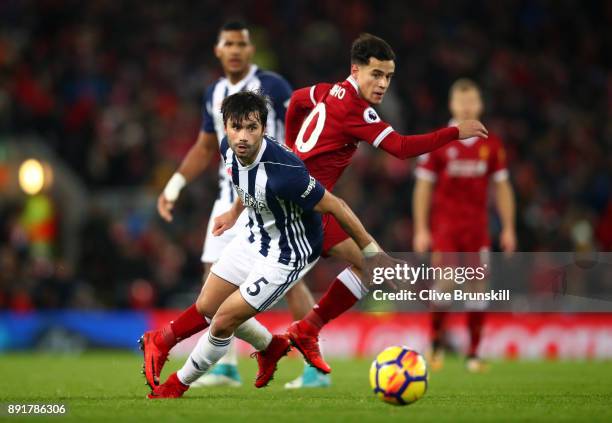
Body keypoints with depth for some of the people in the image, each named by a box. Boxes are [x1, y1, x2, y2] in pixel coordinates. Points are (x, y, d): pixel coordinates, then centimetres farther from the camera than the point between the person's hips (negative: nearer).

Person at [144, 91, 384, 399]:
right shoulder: (229, 149, -15)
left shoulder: (282, 171, -38)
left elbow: (335, 207, -27)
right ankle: (271, 347, 43)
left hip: (288, 255, -8)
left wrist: (373, 253, -20)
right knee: (206, 308, 17)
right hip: (255, 235, 8)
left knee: (222, 322, -5)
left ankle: (179, 384, 22)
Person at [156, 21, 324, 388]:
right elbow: (205, 148, 23)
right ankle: (226, 367, 12)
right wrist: (175, 186, 15)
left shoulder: (272, 86, -8)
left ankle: (316, 368, -9)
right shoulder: (215, 94, 12)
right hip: (232, 197, 7)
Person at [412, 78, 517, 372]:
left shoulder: (491, 144, 7)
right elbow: (423, 186, 1)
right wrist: (421, 229, -4)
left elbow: (502, 187, 12)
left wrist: (508, 228, 7)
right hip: (444, 225, -3)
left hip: (477, 226, 3)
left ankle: (473, 354, 8)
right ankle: (436, 341, 8)